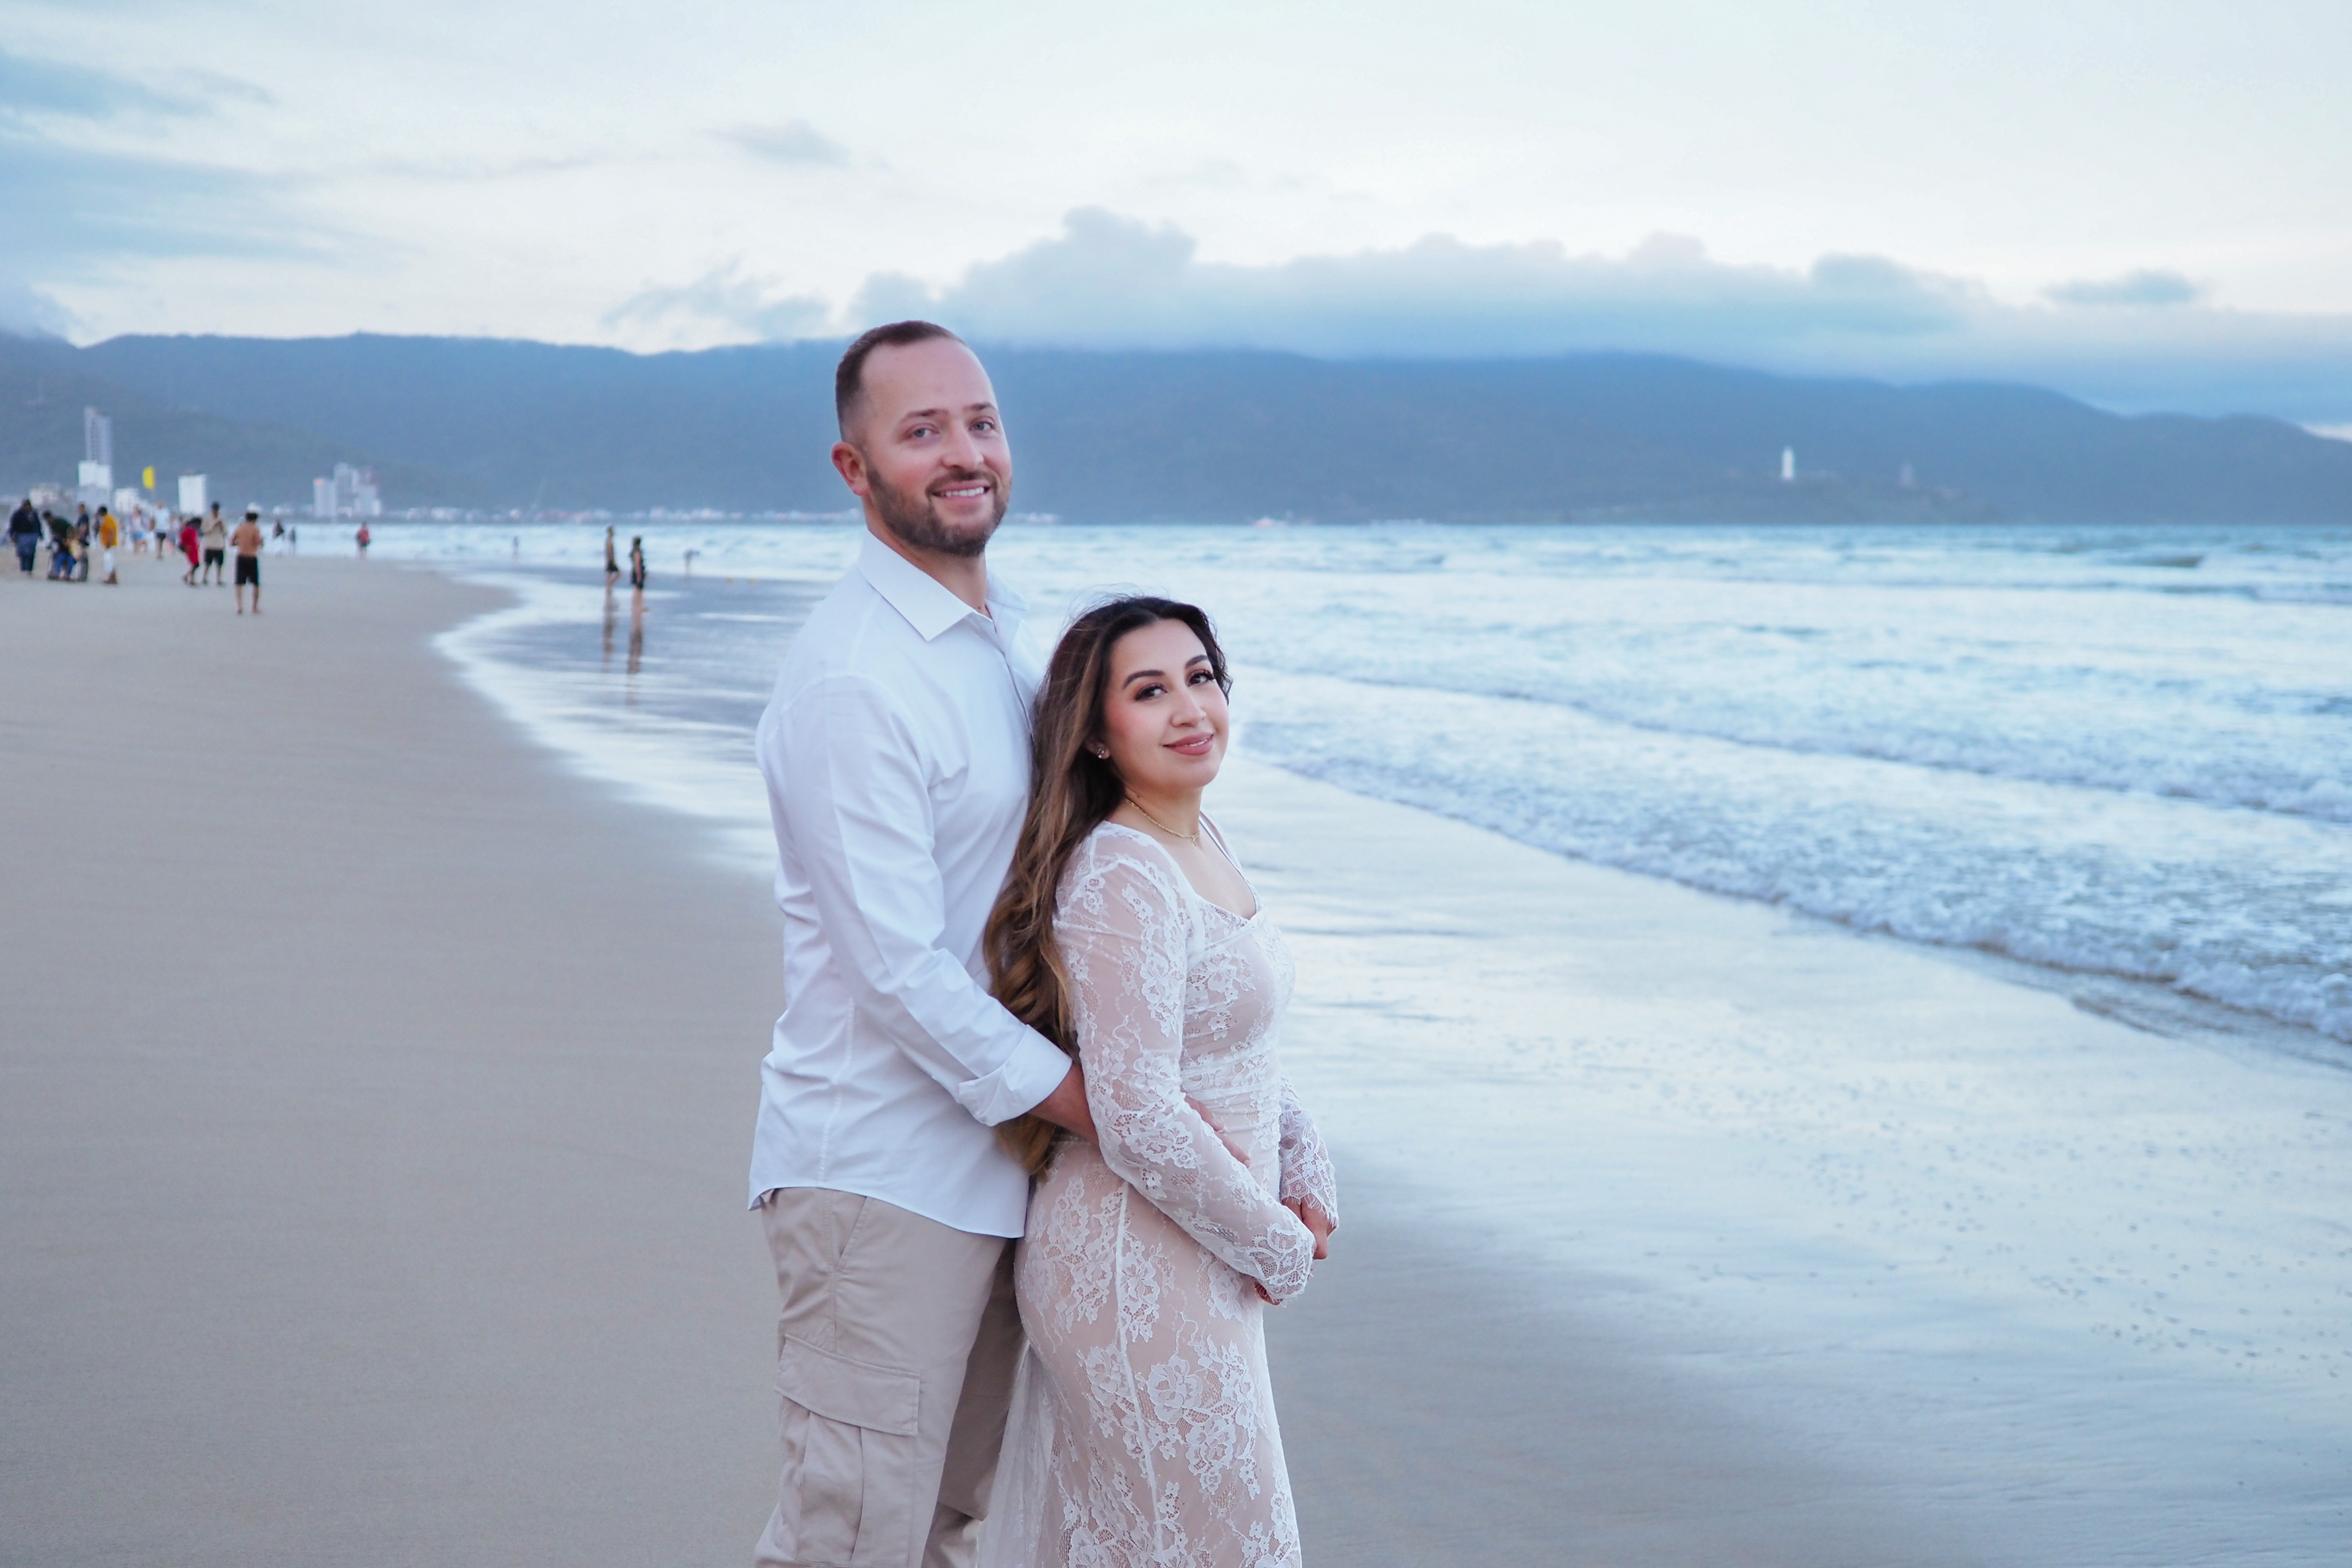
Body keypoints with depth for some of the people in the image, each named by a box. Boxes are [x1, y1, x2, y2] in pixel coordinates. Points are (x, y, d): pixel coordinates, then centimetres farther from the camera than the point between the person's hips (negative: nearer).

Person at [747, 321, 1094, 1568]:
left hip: (992, 1158, 9)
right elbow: (899, 972, -20)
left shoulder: (1003, 629, 13)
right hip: (880, 1169, -9)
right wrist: (1091, 1106, -16)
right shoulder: (850, 678, -18)